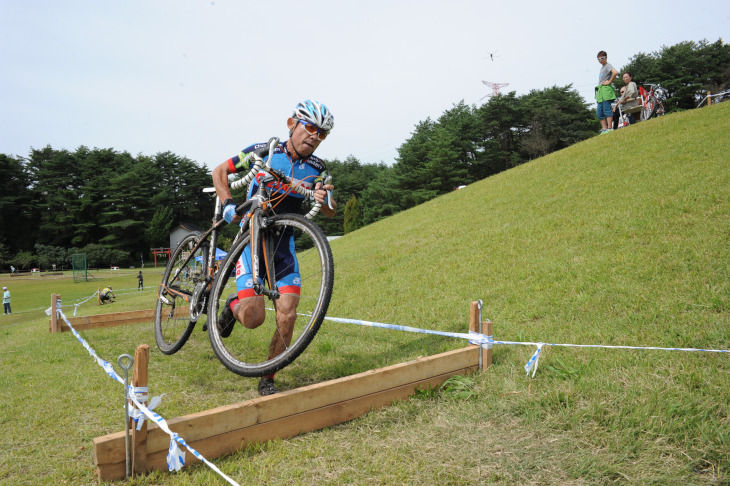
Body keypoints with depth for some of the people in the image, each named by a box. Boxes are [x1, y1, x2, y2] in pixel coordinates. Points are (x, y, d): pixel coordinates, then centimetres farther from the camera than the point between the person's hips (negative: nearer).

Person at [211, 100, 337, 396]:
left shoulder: (317, 169, 1)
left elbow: (330, 213, 6)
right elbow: (220, 171, 2)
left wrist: (325, 200, -18)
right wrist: (228, 203, -14)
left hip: (283, 244, 3)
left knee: (287, 316, -9)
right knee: (253, 317, -16)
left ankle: (267, 381, 10)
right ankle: (234, 306, 21)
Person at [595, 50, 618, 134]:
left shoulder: (608, 66, -3)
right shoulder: (602, 68, 23)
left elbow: (615, 72, -23)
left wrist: (609, 82, -15)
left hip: (606, 90, -9)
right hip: (600, 91, 9)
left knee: (607, 109, -12)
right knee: (599, 112, 4)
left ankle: (610, 128, -12)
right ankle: (604, 129, 5)